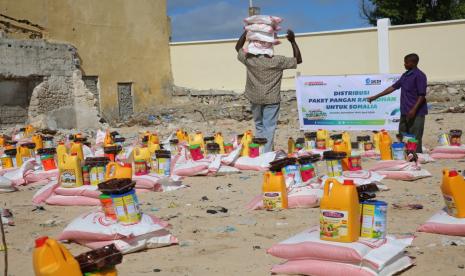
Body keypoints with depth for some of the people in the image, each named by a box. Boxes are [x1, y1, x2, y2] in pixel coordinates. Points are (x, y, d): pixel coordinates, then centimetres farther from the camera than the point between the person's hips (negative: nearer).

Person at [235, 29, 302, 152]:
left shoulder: (248, 59, -10)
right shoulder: (277, 61, -16)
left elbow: (238, 47, 10)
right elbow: (298, 60, -4)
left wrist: (246, 31, 8)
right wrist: (293, 41, -7)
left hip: (255, 99, 3)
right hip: (271, 99, -3)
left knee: (259, 125, 19)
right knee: (269, 128, 2)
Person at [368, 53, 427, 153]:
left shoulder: (419, 75, -9)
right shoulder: (405, 75, 15)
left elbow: (422, 95, -14)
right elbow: (393, 87, 20)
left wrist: (414, 109, -23)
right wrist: (376, 97, 18)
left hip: (416, 113, -9)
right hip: (404, 112, 9)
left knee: (415, 140, -7)